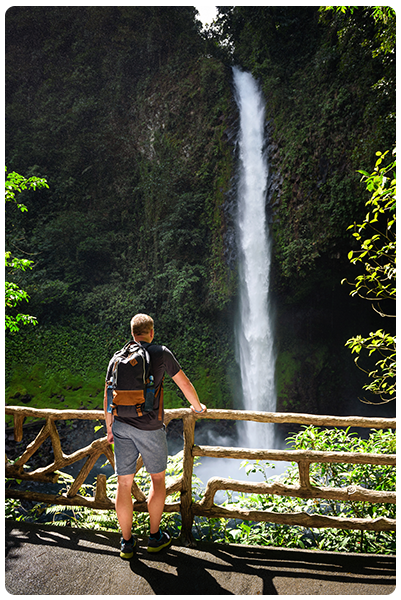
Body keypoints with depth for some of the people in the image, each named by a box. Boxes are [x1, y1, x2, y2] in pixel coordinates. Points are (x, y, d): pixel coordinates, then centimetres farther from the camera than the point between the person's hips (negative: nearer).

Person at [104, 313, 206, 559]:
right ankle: (155, 536, 26)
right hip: (150, 428, -4)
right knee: (158, 479, 16)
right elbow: (184, 384, -1)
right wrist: (198, 407, 16)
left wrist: (109, 428, 20)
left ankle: (127, 542, 24)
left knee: (124, 484, 12)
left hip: (122, 426, 4)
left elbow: (108, 397, 9)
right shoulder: (161, 353, -6)